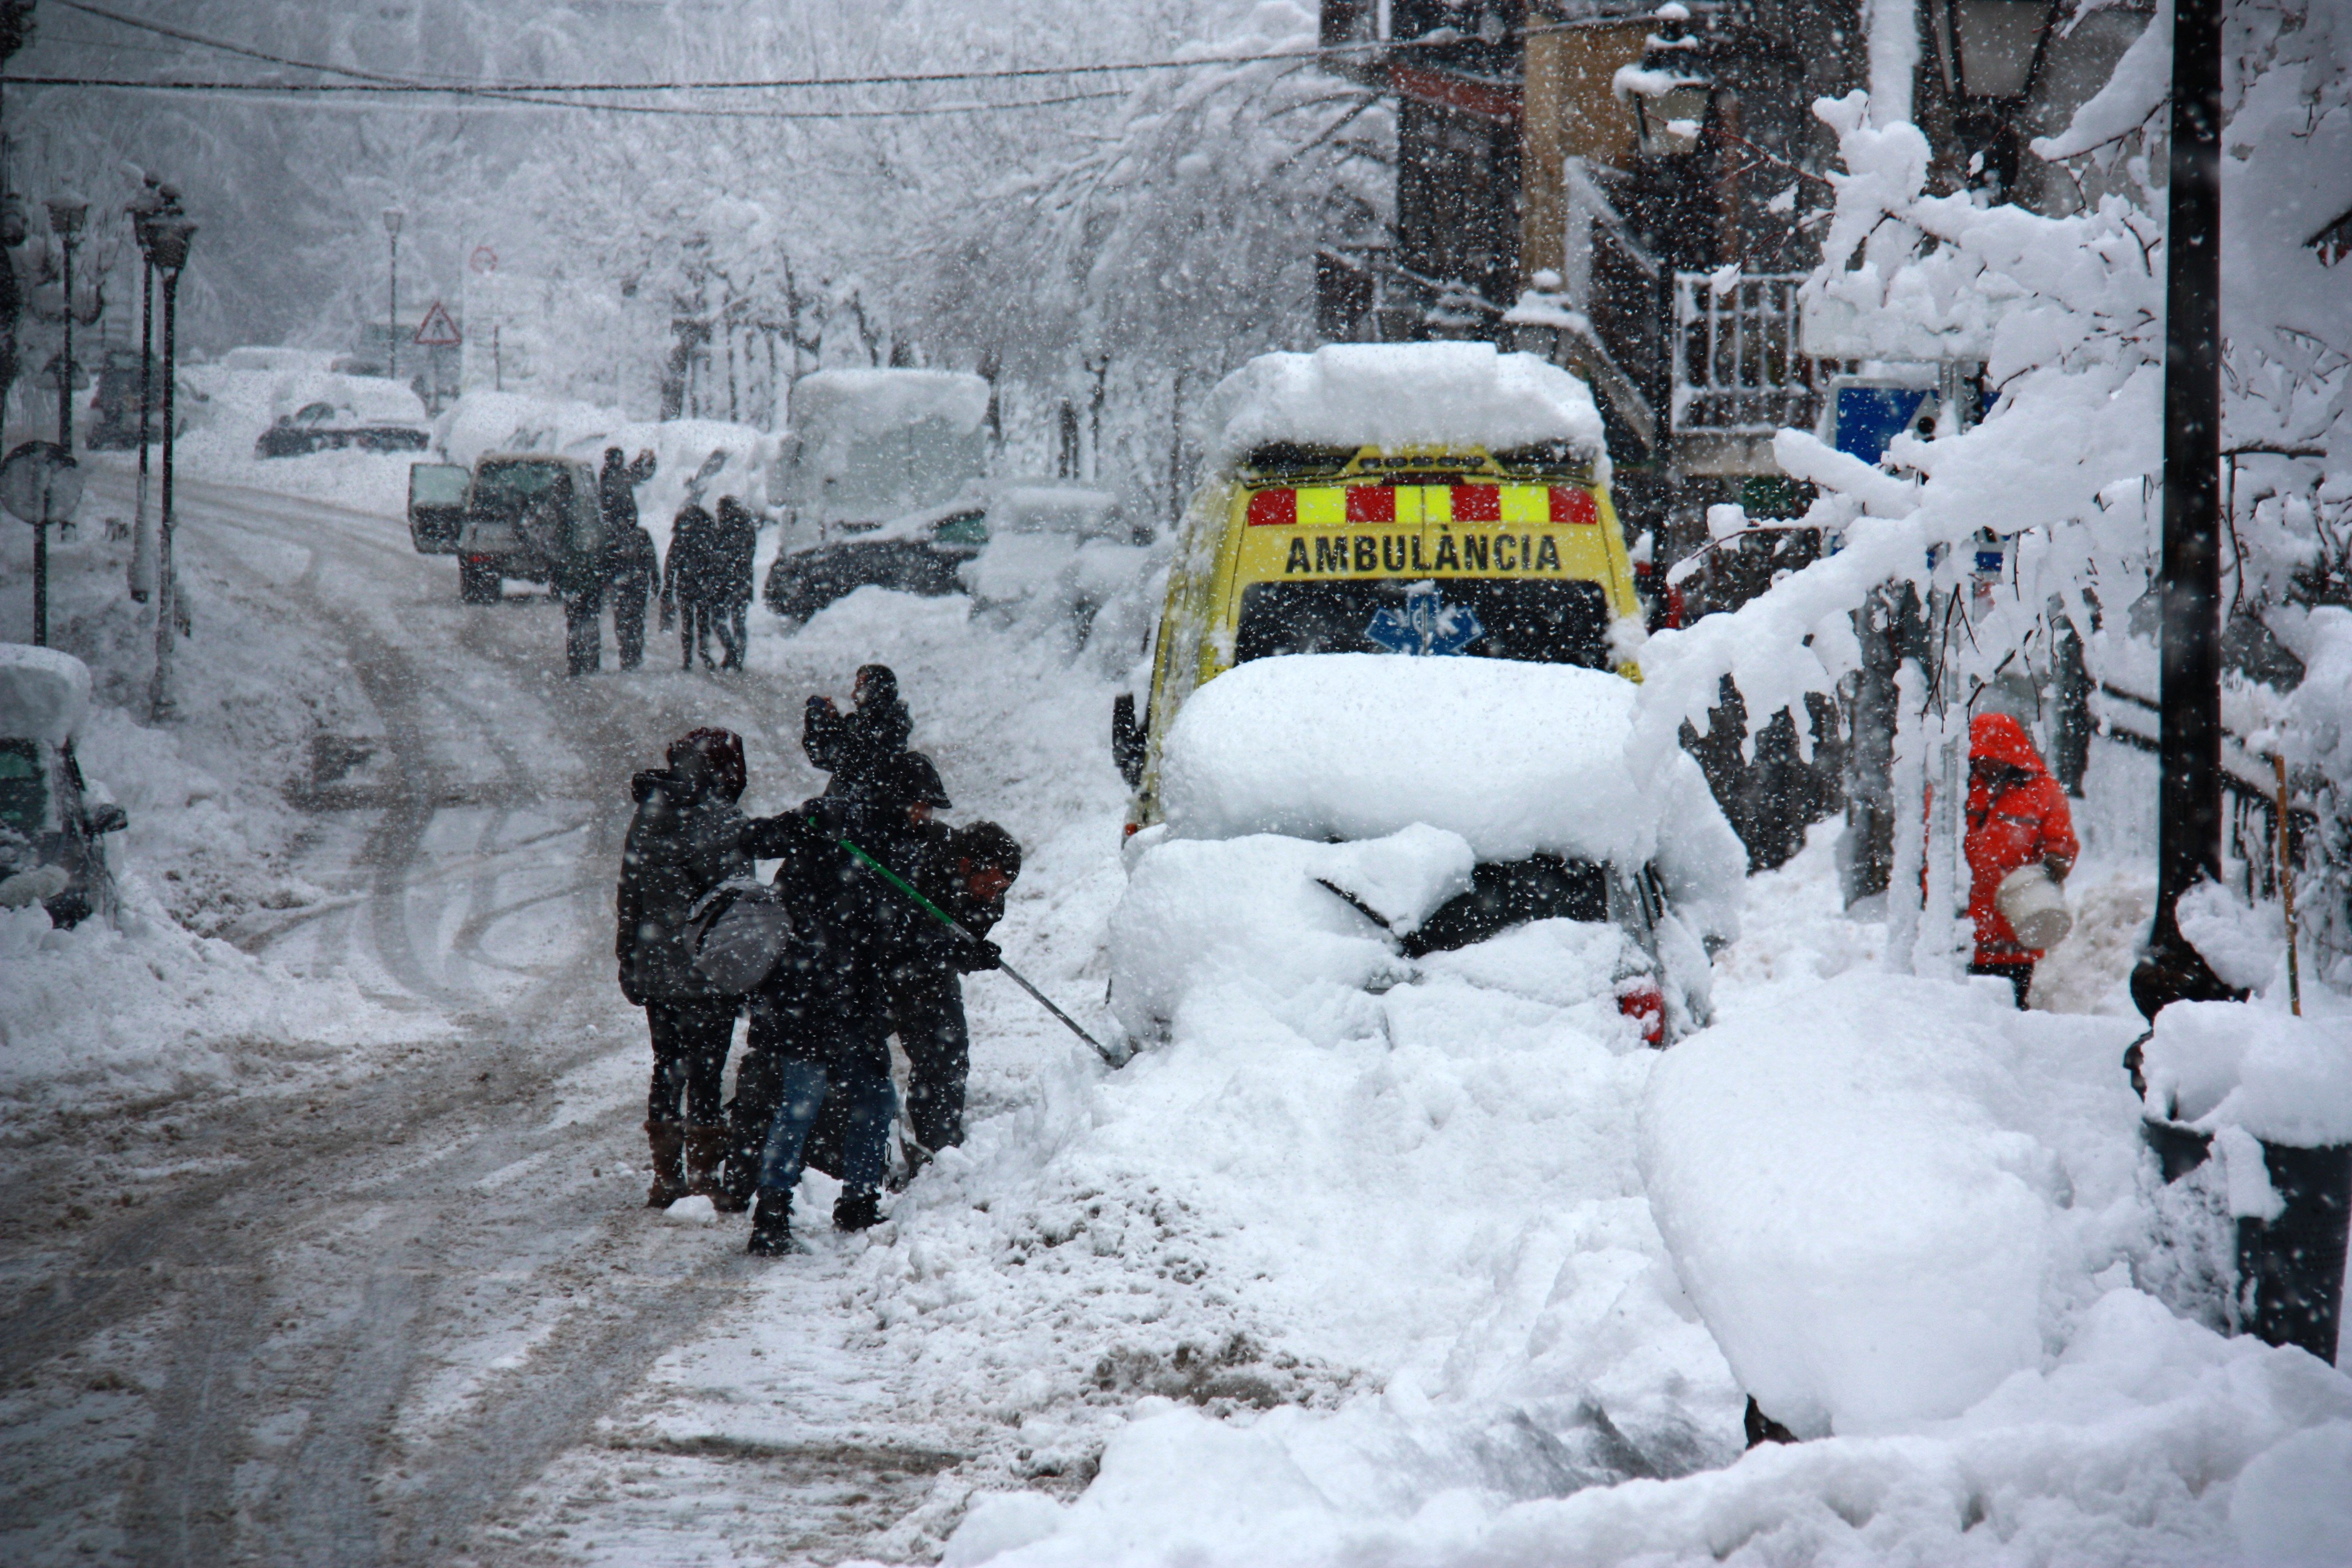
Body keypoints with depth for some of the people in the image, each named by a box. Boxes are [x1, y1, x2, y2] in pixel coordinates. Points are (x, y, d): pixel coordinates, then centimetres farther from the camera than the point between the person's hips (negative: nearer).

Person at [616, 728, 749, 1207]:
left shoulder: (647, 815, 9)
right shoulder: (718, 819, -13)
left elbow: (628, 897, 14)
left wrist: (628, 962, 21)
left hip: (653, 970, 6)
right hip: (705, 974, -6)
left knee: (667, 1071, 14)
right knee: (704, 1075, -1)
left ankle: (666, 1180, 17)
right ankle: (703, 1182, 0)